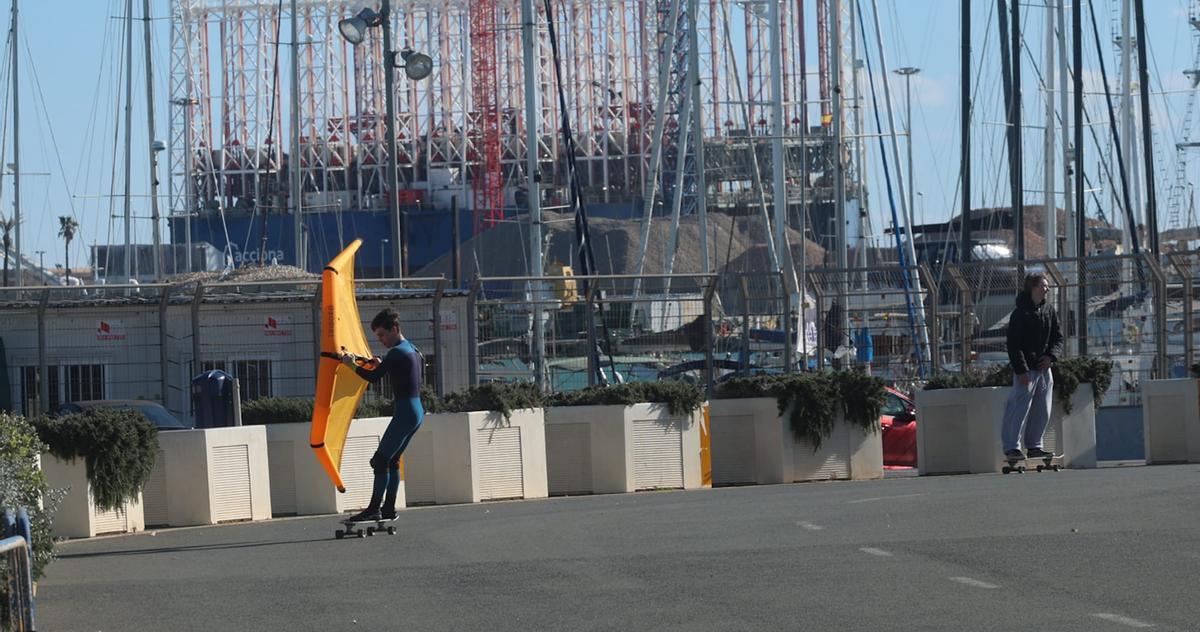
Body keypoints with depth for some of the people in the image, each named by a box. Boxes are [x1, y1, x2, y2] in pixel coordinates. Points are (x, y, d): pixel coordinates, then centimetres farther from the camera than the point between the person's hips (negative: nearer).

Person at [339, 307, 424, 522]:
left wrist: (352, 364, -4)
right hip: (417, 412, 10)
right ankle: (389, 508, 14)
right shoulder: (413, 350, 15)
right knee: (392, 460, 14)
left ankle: (374, 509, -11)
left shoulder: (397, 353, -14)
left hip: (405, 413, -10)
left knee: (380, 460, -8)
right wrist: (382, 365, 17)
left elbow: (373, 377, -19)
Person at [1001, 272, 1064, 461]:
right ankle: (1011, 447, -4)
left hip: (1044, 368, 7)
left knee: (1042, 411, 10)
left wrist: (1052, 356, -4)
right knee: (1020, 408, -9)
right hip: (1026, 369, -7)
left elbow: (1058, 337, 16)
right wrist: (1021, 370, -18)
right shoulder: (1020, 313, -10)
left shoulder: (1049, 311, 10)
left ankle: (1034, 446, 19)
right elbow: (1014, 345, -13)